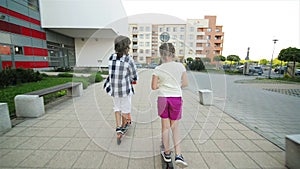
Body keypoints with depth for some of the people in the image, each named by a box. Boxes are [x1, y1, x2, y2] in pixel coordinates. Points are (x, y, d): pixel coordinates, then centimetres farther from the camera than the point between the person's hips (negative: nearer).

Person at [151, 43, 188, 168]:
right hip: (176, 98, 1)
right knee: (175, 127, 15)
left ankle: (167, 154, 29)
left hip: (163, 98, 0)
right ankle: (178, 155, 11)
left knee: (165, 127, 13)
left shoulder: (158, 69, -6)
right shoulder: (180, 66, -3)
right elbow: (185, 83, 1)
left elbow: (153, 87, -5)